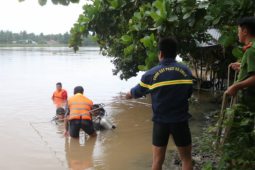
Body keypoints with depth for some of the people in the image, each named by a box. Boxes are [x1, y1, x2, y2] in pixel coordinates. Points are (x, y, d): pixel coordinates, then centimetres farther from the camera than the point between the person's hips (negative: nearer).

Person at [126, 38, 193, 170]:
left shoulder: (151, 74, -6)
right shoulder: (186, 71, -2)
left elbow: (136, 93, 9)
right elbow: (188, 94, 9)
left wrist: (128, 95, 32)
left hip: (160, 122, 0)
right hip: (180, 121, 0)